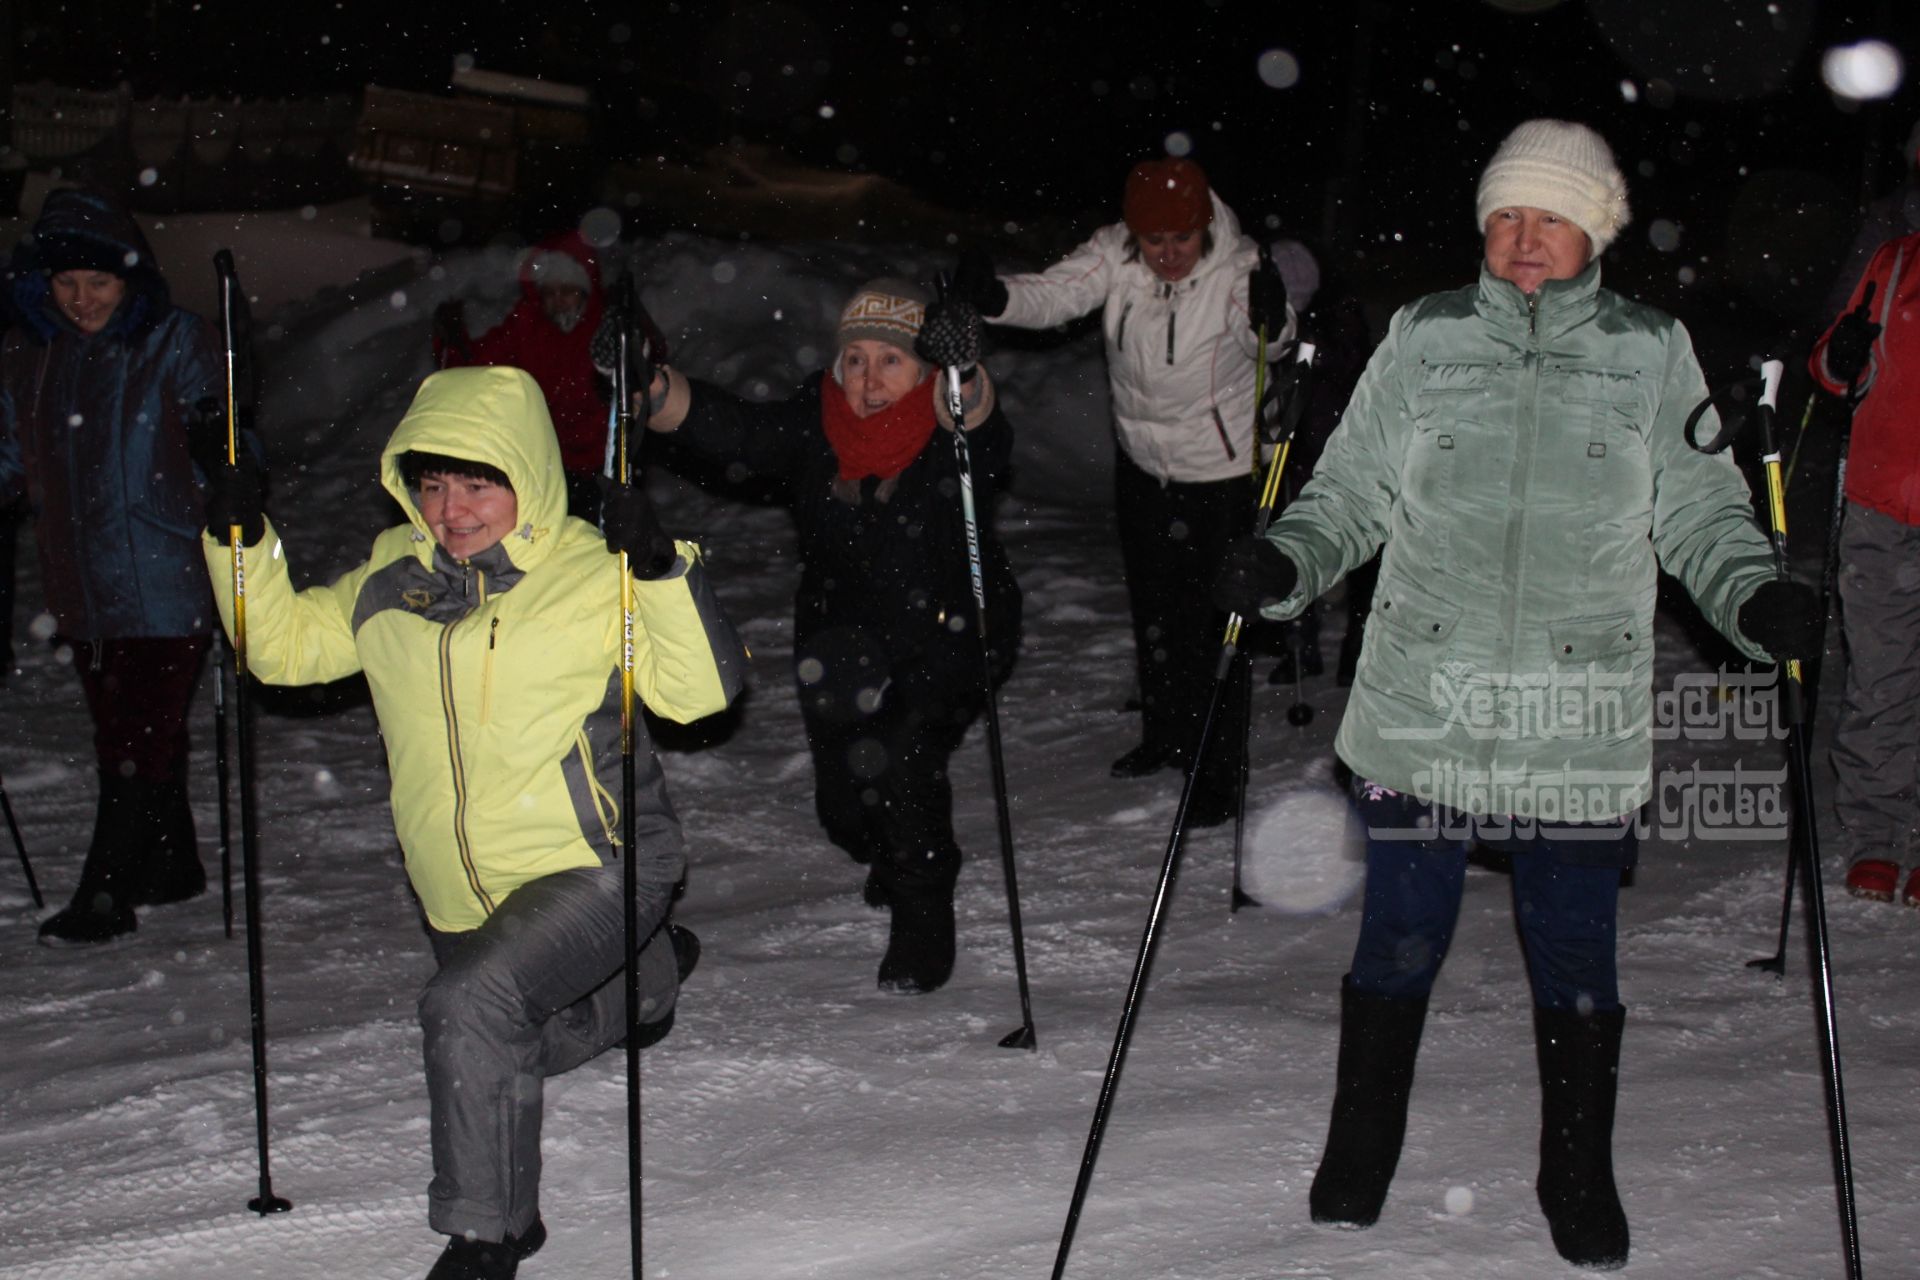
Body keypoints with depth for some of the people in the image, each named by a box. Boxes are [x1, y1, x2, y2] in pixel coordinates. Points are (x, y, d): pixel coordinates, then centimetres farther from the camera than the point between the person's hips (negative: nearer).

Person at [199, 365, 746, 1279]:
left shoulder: (594, 573, -11)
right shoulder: (393, 578, 4)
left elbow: (701, 690, -18)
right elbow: (285, 644, 14)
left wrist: (664, 572, -31)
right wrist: (242, 543, 0)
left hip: (596, 870, -7)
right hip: (463, 899, 7)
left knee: (470, 1005, -31)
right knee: (518, 1048, 27)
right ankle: (652, 970, 56)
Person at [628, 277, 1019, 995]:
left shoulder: (953, 434, -21)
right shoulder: (811, 431, -12)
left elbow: (980, 426, -44)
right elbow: (722, 429, -25)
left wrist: (962, 372, -68)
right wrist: (648, 386, -45)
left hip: (948, 642, -4)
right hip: (842, 635, 4)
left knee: (896, 755, -26)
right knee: (845, 806, 5)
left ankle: (925, 917, -1)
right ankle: (894, 861, 45)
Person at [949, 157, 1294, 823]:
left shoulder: (1236, 268, -22)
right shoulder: (1115, 255, -14)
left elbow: (1269, 345, -35)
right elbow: (1054, 295, -24)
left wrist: (1271, 320, -59)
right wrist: (994, 297, -44)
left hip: (1220, 470, -5)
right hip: (1141, 462, 5)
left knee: (1213, 619, -3)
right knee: (1151, 607, 20)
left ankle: (1220, 768, 9)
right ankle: (1166, 732, 40)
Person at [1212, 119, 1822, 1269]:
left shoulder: (1654, 353, 3)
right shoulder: (1424, 339, 4)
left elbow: (1701, 515, 6)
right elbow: (1350, 495, 7)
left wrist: (1759, 597, -12)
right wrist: (1284, 565, -11)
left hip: (1582, 728, 0)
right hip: (1423, 710, 0)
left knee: (1577, 959, 8)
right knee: (1400, 944, 9)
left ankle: (1579, 1177, 28)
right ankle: (1360, 1153, 30)